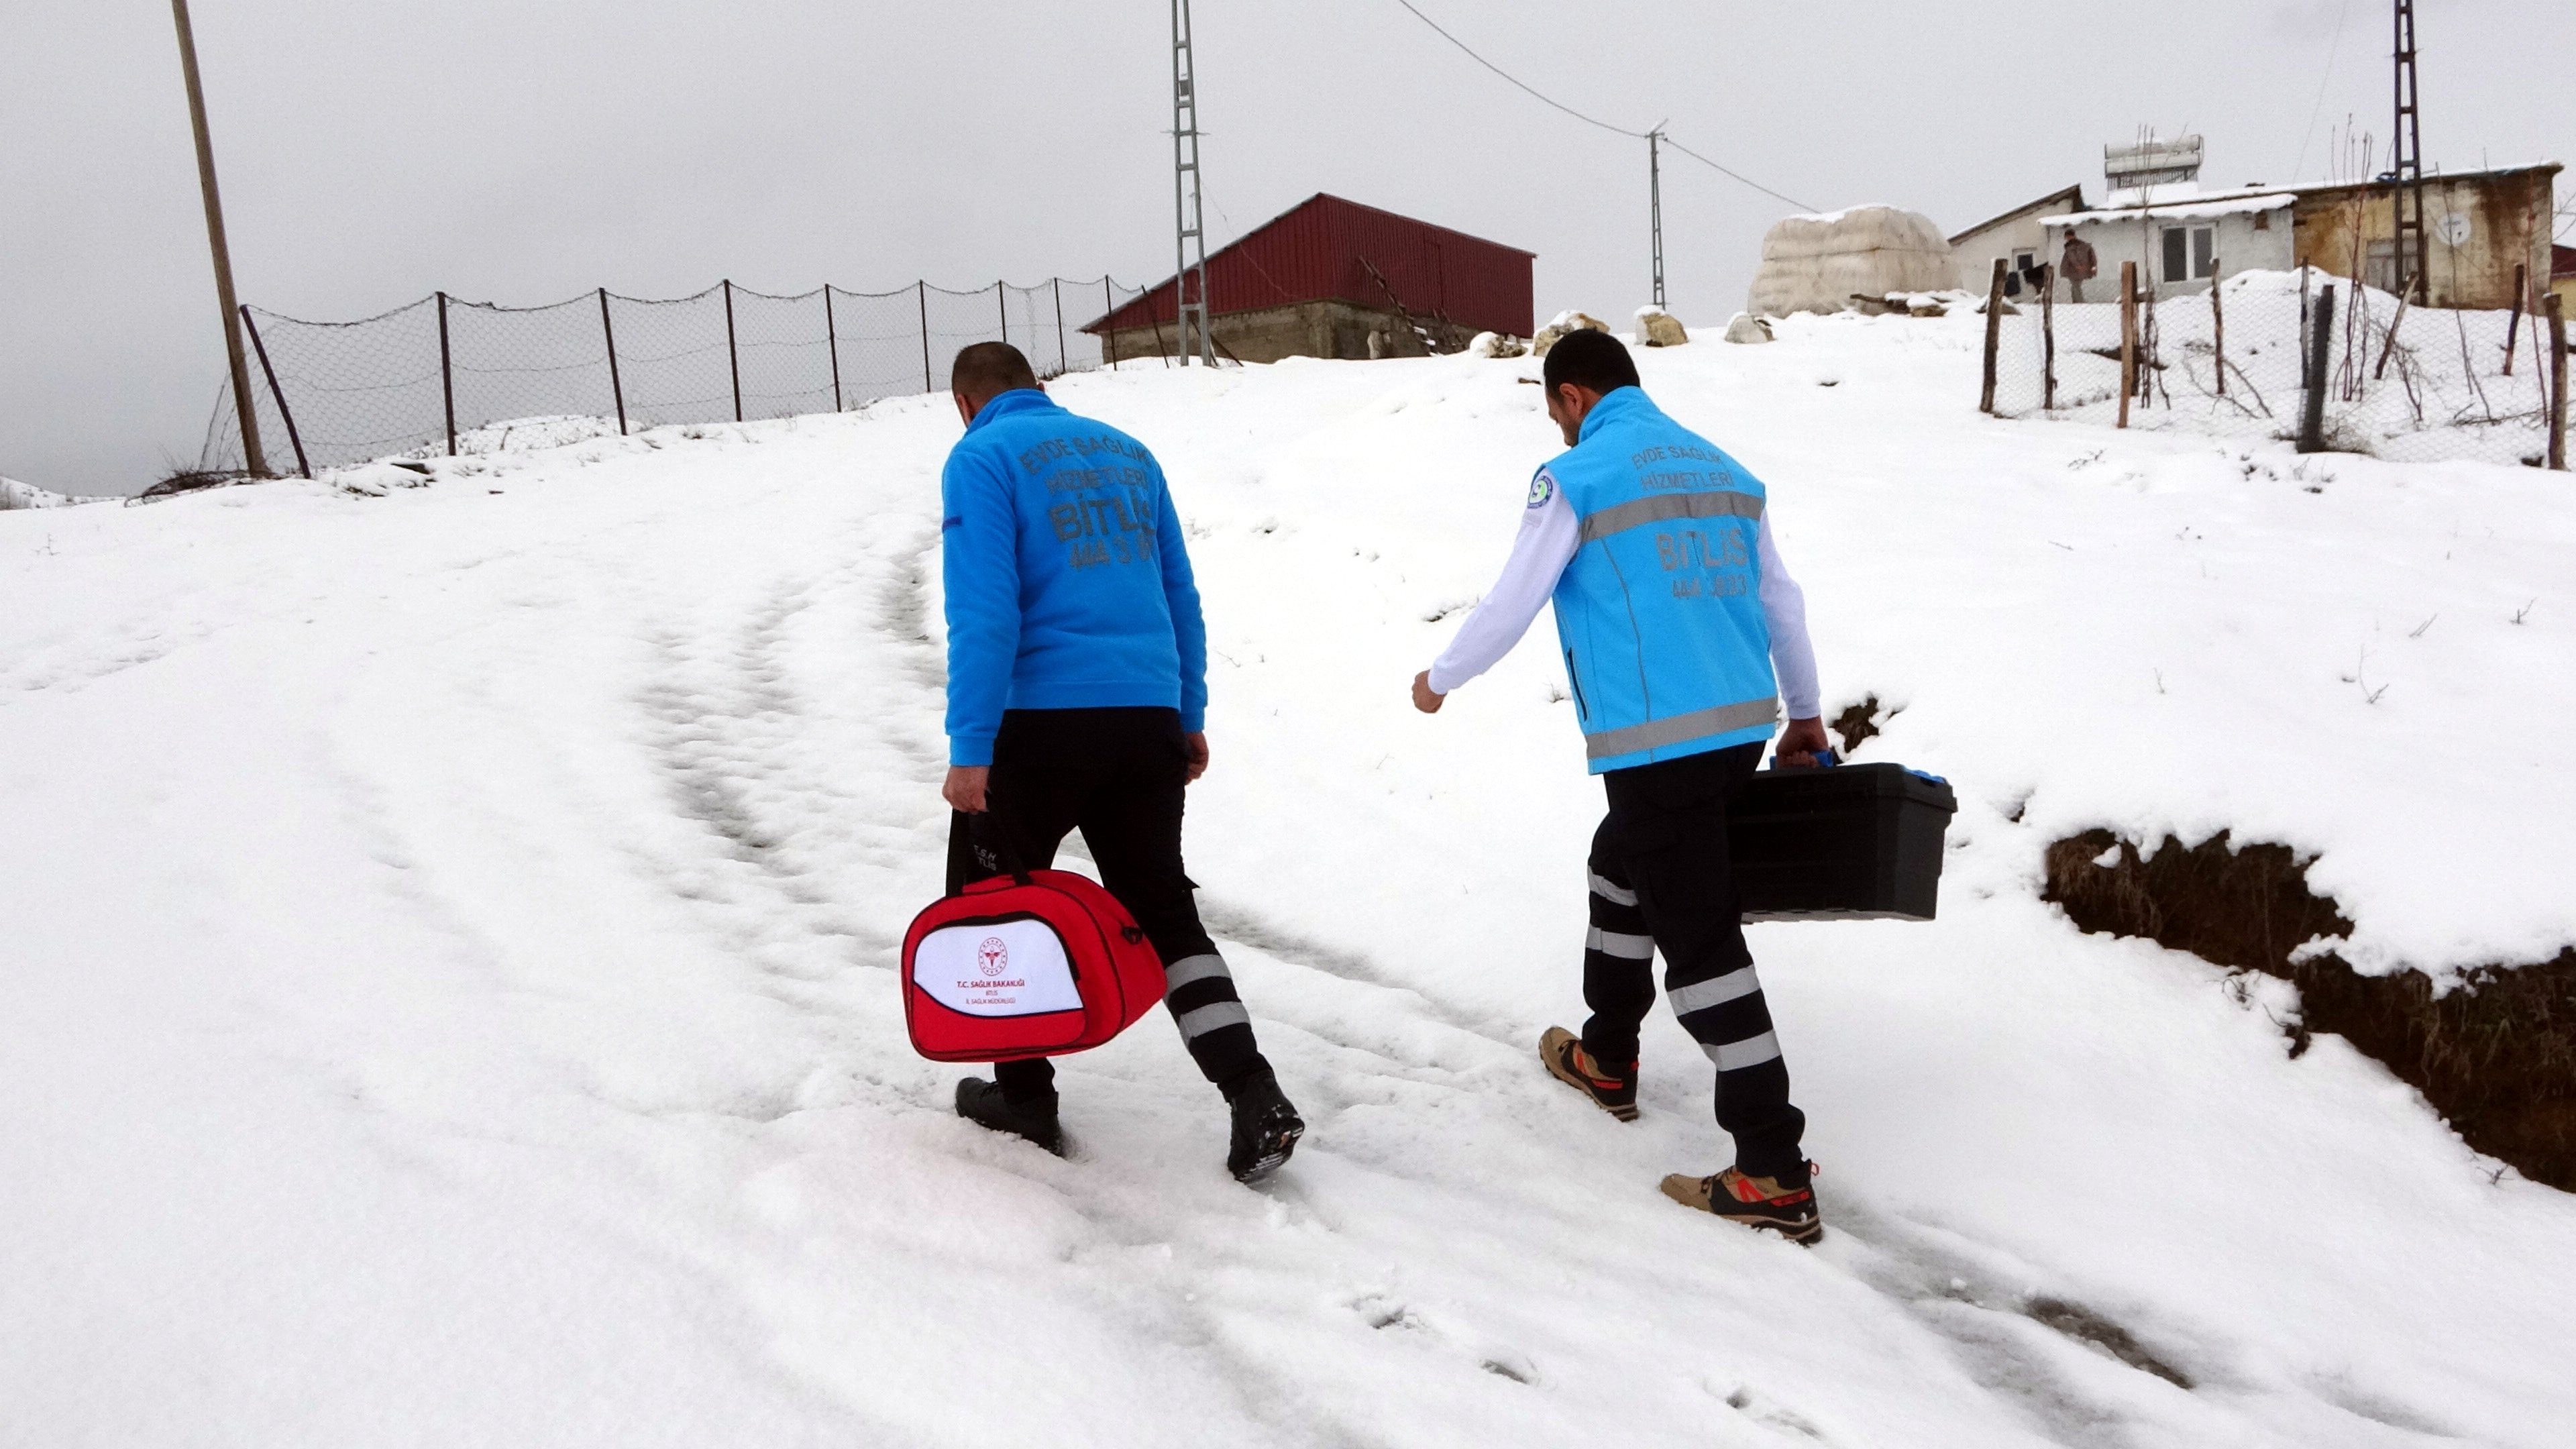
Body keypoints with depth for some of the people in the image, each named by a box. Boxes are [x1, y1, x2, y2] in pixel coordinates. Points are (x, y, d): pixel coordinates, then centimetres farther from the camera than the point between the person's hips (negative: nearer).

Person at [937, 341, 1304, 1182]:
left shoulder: (982, 458, -2)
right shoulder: (1127, 452, 17)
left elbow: (983, 614, -14)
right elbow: (1181, 599, 17)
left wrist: (969, 750, -15)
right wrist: (1190, 718, 22)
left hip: (1041, 720, -5)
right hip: (1149, 719, 6)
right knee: (1162, 911, 12)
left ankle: (1025, 1096, 21)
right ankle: (1256, 1098, -1)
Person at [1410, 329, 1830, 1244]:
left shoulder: (1575, 479, -6)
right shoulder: (1725, 472, 14)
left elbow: (1510, 608, -2)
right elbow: (1783, 604, 18)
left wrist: (1440, 679, 15)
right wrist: (1805, 714, 30)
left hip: (1656, 743, -8)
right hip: (1743, 725, 8)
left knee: (1700, 936, -5)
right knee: (1623, 867, 28)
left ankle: (1775, 1175, -4)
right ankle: (1607, 1058, 42)